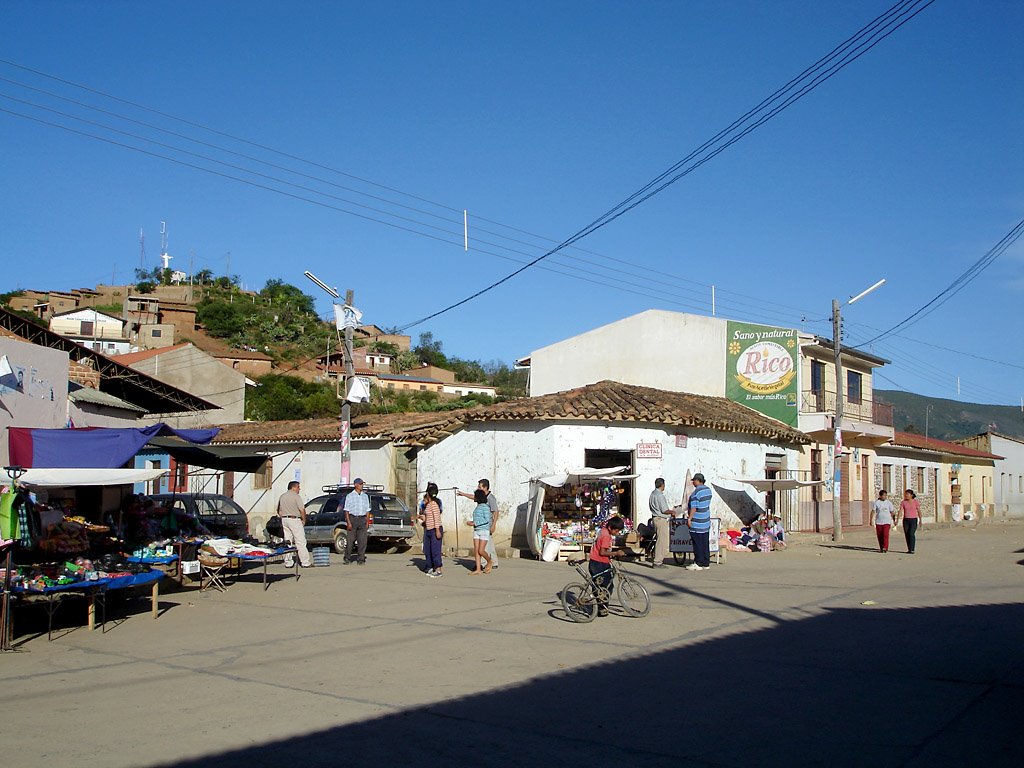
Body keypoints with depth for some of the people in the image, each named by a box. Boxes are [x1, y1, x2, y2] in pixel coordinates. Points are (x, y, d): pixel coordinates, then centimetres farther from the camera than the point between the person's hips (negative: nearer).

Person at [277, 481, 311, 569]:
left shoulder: (282, 496, 12)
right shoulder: (296, 496, -10)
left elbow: (279, 511, 17)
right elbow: (302, 510, -14)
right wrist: (304, 520, -2)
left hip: (284, 519, 7)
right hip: (294, 520, -7)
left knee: (287, 542, 11)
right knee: (300, 542, -4)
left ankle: (288, 562, 10)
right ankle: (305, 562, -4)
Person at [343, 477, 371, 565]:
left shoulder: (365, 496, 13)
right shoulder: (350, 496, 2)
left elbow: (367, 510, 14)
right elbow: (347, 510, -2)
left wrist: (367, 522, 6)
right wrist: (348, 522, -11)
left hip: (362, 519, 3)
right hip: (352, 518, -3)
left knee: (362, 541, -1)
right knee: (350, 540, -1)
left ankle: (361, 559, 4)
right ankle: (347, 558, 10)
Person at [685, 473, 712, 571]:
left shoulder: (696, 492, -18)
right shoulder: (708, 490, 9)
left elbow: (694, 508, -20)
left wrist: (689, 518, -14)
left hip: (697, 523, -8)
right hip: (706, 522, 8)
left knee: (698, 544, -2)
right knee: (705, 544, 11)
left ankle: (698, 564, 2)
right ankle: (706, 563, 14)